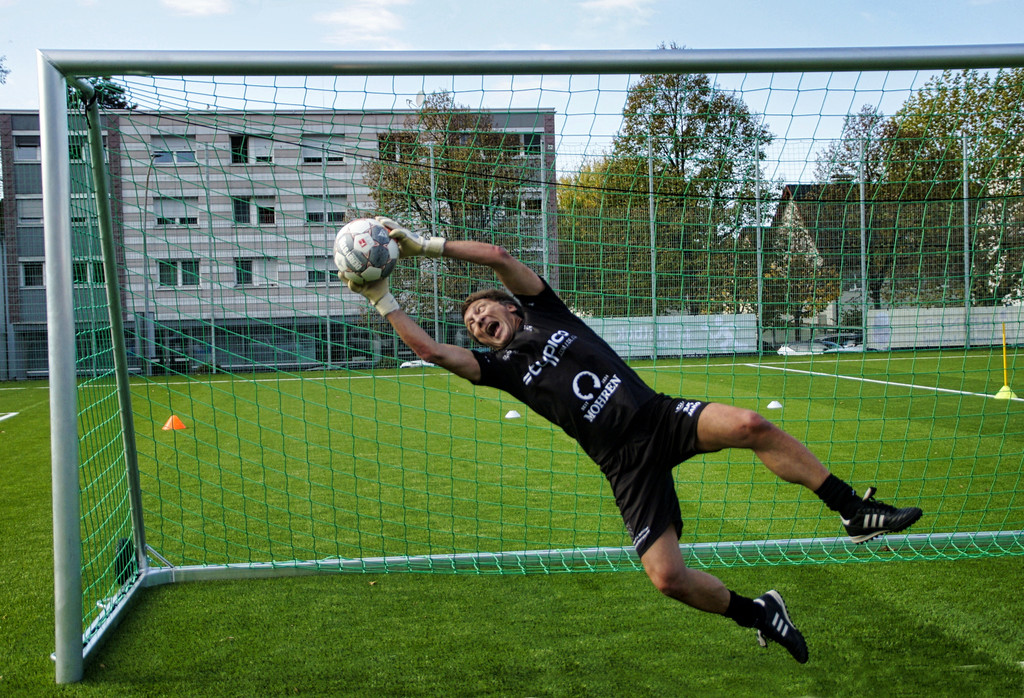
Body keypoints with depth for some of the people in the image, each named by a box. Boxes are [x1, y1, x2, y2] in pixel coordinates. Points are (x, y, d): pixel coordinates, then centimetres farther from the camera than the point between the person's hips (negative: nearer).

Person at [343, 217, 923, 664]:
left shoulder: (546, 311, 16)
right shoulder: (503, 367, 15)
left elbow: (496, 255, 6)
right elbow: (433, 350, 3)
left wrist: (426, 243, 7)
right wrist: (382, 300, 4)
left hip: (660, 416, 0)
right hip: (626, 465, 0)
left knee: (750, 425, -29)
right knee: (668, 579, -15)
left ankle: (854, 511, -16)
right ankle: (759, 613, 12)